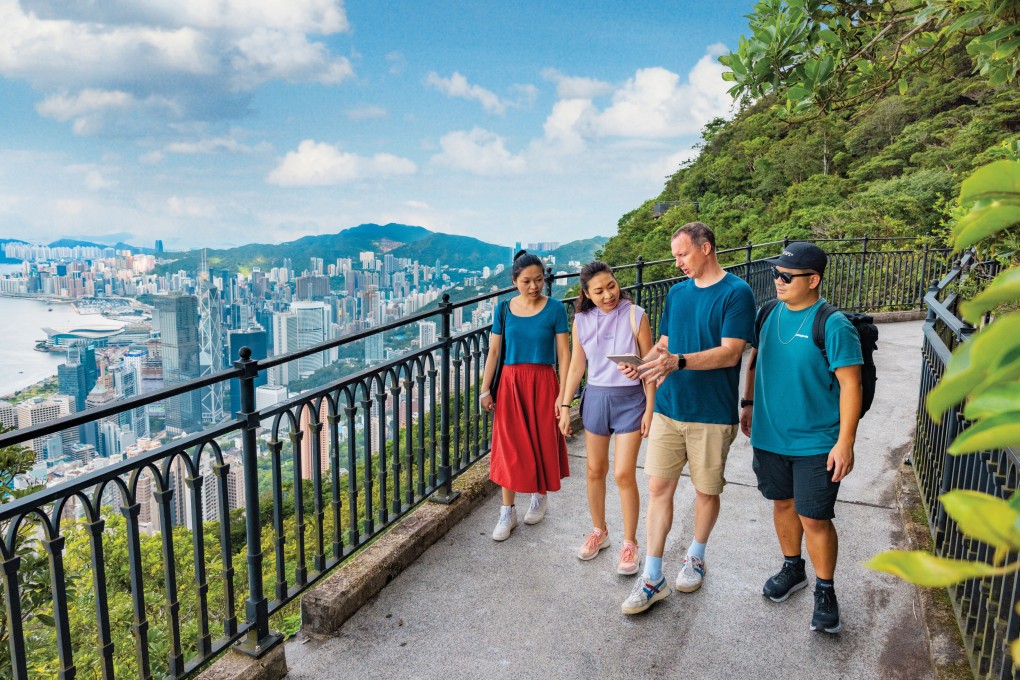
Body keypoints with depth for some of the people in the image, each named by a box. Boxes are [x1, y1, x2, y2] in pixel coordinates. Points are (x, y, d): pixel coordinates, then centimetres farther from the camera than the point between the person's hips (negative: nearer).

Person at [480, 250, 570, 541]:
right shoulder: (504, 309, 1)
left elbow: (563, 355, -5)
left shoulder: (554, 309, -6)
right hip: (511, 382, 2)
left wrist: (562, 394, -9)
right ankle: (508, 512, 14)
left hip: (543, 382, -1)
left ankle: (539, 497, 35)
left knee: (542, 443, 9)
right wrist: (485, 389, 3)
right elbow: (493, 351, 5)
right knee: (509, 447, 2)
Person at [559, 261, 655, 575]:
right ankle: (599, 532, 33)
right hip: (595, 396, 4)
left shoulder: (635, 315, -11)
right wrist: (565, 406, 6)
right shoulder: (582, 320, -1)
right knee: (595, 470, 13)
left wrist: (650, 408, -8)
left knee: (624, 474, -4)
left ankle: (630, 543, 14)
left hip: (629, 398, -3)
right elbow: (577, 365, 7)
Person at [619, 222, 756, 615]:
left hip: (711, 413, -4)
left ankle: (696, 557, 36)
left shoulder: (736, 293, -9)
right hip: (668, 408, 5)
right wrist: (644, 363, -9)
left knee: (706, 490, 12)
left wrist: (679, 361, -31)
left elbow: (730, 353, -18)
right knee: (658, 487, 2)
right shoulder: (677, 293, 9)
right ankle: (652, 579, 11)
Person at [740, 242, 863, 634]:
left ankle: (825, 591, 23)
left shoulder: (833, 326, -17)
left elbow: (850, 385, -16)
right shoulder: (772, 314, 1)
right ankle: (792, 569, 41)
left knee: (815, 519, 2)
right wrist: (748, 404, 12)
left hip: (817, 443, -5)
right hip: (770, 435, 6)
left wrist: (845, 442, -18)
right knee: (783, 504, 19)